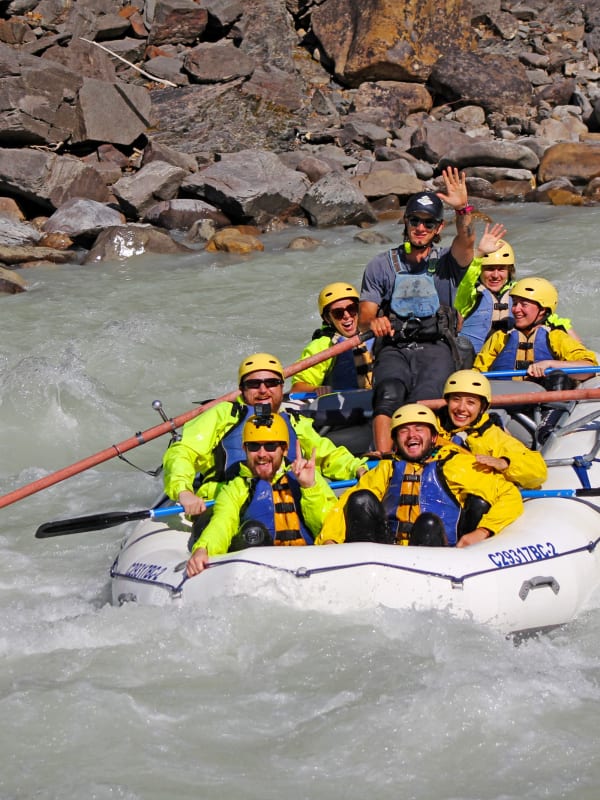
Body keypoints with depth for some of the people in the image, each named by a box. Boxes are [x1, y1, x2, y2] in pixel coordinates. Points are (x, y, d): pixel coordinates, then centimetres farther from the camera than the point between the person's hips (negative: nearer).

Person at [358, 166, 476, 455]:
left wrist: (463, 209, -32)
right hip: (393, 349, 0)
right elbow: (363, 318, 8)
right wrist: (373, 322, -17)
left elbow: (465, 242, -12)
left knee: (423, 400, -29)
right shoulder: (381, 265, 14)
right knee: (389, 394, -31)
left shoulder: (446, 261, 11)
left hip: (436, 348, 0)